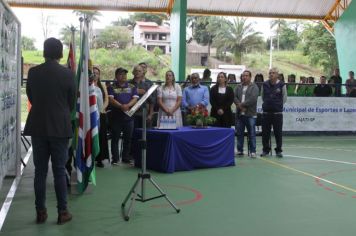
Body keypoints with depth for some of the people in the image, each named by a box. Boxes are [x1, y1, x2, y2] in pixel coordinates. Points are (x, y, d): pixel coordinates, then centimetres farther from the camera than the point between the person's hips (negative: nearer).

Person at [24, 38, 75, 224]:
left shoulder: (33, 72, -1)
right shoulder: (67, 74, -7)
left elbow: (31, 98, 9)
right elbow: (72, 102, 2)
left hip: (38, 126, 2)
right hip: (59, 127, -2)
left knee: (40, 171, 8)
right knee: (59, 170, 3)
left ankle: (40, 212, 12)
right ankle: (62, 212, 7)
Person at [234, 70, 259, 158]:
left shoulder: (254, 87, -2)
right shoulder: (239, 87, 14)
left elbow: (253, 99, -14)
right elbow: (235, 97, 4)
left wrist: (242, 104, -12)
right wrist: (240, 105, -13)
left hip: (250, 114, -5)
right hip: (239, 114, 5)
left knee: (251, 133, -1)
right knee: (239, 133, 9)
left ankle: (253, 151, 4)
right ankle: (240, 150, 17)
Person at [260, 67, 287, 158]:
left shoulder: (281, 85, -2)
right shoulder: (265, 84, 6)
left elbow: (284, 97, 6)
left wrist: (279, 104, 4)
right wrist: (265, 104, 11)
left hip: (277, 112, -2)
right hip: (266, 111, 3)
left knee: (278, 132, 2)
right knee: (265, 132, 6)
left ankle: (278, 150, 12)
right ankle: (265, 149, 18)